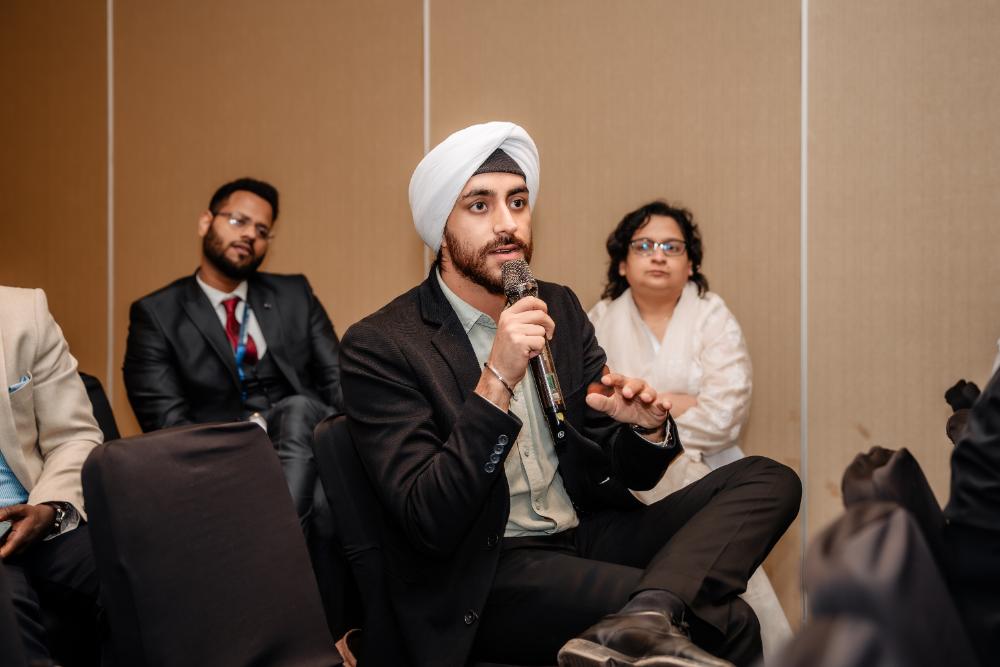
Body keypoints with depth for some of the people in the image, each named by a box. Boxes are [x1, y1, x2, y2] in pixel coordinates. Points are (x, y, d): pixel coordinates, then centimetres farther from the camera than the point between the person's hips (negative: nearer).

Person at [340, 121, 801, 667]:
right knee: (731, 622, -26)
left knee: (767, 480, -16)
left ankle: (642, 621, -31)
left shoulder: (559, 307, 9)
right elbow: (430, 524, -17)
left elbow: (622, 473, 11)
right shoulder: (378, 346, -9)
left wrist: (647, 428, -13)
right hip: (482, 577, -7)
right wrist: (497, 381, -27)